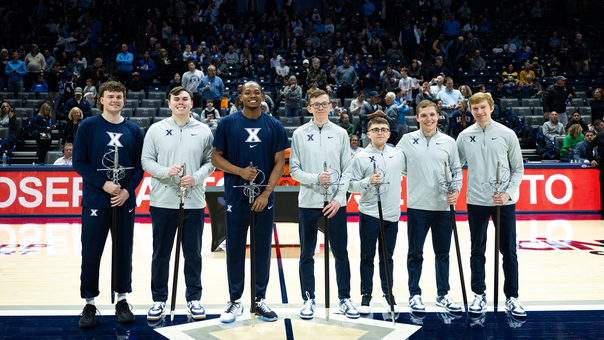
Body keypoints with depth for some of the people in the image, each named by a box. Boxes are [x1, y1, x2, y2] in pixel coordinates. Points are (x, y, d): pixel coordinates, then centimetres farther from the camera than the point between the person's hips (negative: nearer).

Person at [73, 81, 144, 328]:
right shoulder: (88, 126, 0)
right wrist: (104, 184, -13)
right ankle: (90, 302, 16)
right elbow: (79, 162, -3)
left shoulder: (133, 130, 6)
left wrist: (127, 190, -8)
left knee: (124, 251, 8)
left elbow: (140, 166, 6)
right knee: (91, 252, 2)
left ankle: (122, 300, 22)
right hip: (95, 200, -2)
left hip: (125, 201, 2)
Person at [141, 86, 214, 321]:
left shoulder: (203, 131, 5)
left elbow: (211, 161, 6)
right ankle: (159, 299, 20)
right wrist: (167, 171, -14)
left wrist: (196, 177, -10)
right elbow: (146, 161, 2)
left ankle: (194, 298, 20)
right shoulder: (156, 130, 4)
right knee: (161, 253, 8)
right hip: (163, 201, 0)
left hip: (194, 202, 0)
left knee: (193, 253, 7)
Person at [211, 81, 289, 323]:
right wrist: (240, 171, -14)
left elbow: (279, 162, 3)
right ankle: (235, 301, 18)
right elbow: (216, 157, 2)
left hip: (264, 198, 1)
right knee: (235, 249, 5)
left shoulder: (274, 126, 4)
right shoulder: (227, 123, 1)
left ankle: (259, 300, 20)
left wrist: (266, 193, -8)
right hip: (235, 197, -1)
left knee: (262, 250, 8)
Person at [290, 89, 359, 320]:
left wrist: (339, 198, -7)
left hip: (336, 202, 1)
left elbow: (347, 170, 4)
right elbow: (294, 170, 1)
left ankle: (345, 298, 17)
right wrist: (315, 178, -15)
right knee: (307, 254, 6)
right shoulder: (300, 134, 4)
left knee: (341, 253, 5)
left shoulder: (340, 133, 6)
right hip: (309, 202, 0)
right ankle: (308, 299, 18)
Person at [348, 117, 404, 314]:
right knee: (367, 257, 4)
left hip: (392, 216, 3)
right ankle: (366, 295, 15)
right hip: (369, 215, -3)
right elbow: (351, 185, -6)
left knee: (387, 257, 11)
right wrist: (368, 181, -21)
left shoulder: (398, 155, 7)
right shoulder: (360, 157, -3)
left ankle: (388, 294, 23)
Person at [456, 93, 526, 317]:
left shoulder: (507, 134, -1)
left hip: (504, 202, -1)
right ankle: (479, 296, 19)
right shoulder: (465, 136, 4)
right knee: (477, 251, 8)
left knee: (509, 252, 4)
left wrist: (508, 193, -11)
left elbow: (518, 169, 2)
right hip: (476, 201, 1)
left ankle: (511, 298, 15)